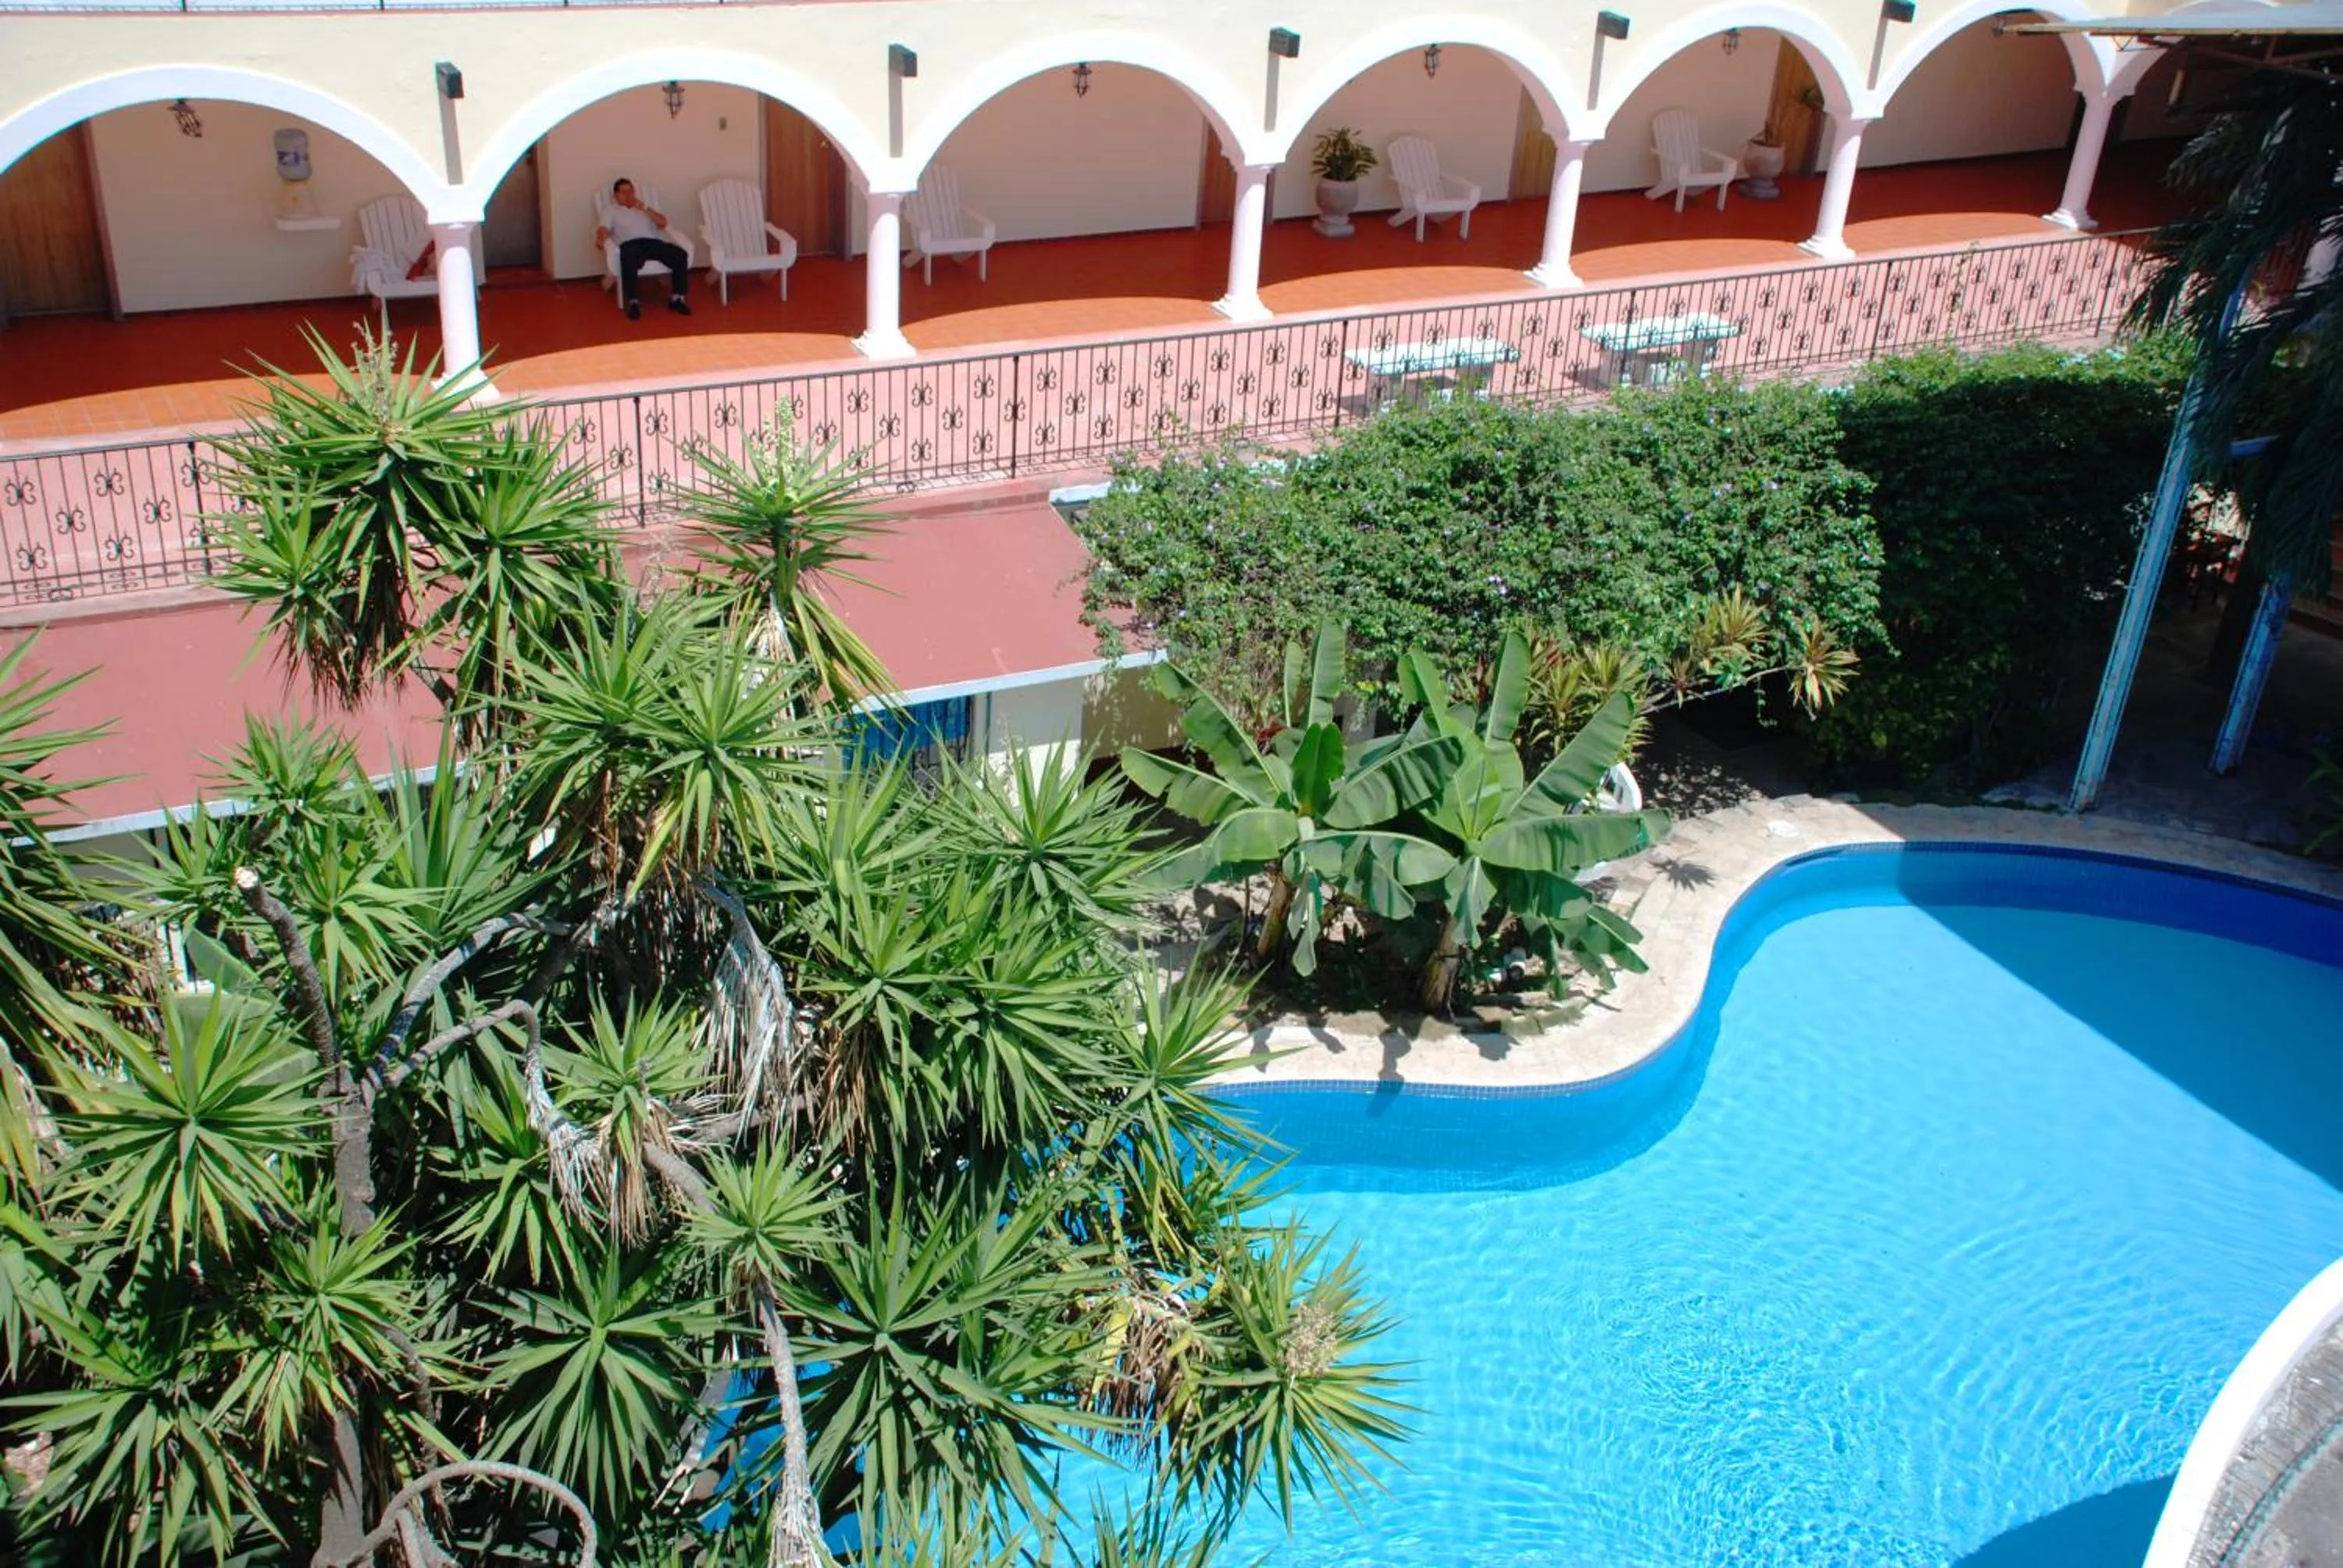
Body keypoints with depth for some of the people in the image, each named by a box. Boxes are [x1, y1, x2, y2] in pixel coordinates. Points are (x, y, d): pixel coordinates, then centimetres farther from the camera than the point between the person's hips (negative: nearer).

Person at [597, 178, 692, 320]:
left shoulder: (644, 208, 34)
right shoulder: (611, 210, 24)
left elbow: (663, 223, 19)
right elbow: (604, 229, 4)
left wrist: (644, 209, 7)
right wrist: (601, 238, -21)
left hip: (653, 242, 4)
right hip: (631, 244, -4)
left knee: (680, 255, -25)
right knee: (629, 262, -42)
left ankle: (677, 298, -21)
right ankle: (633, 303, -36)